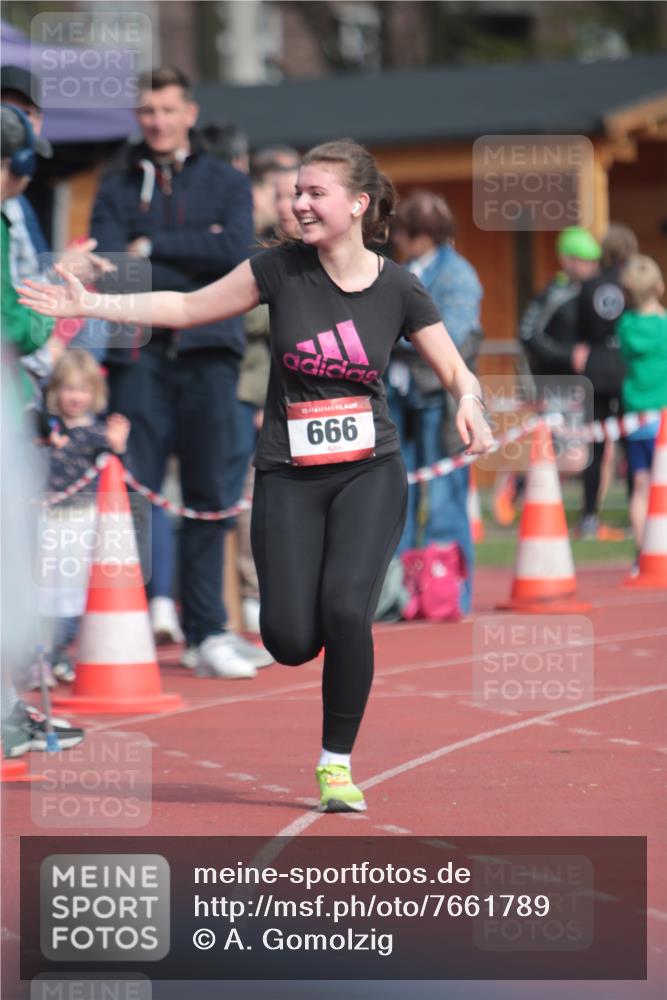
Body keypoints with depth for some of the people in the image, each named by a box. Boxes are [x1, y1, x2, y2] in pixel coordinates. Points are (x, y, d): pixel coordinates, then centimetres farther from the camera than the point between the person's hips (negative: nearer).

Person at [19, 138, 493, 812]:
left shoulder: (399, 290, -3)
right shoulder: (282, 269, -3)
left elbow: (455, 371, 5)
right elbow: (188, 308, 5)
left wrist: (469, 403, -18)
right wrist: (89, 306, 0)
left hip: (368, 475, -1)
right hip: (288, 477, 1)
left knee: (346, 612, -21)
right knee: (291, 642, -8)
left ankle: (336, 763, 0)